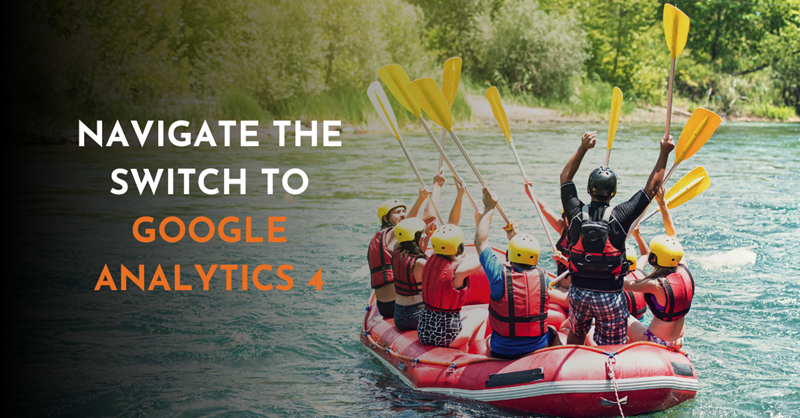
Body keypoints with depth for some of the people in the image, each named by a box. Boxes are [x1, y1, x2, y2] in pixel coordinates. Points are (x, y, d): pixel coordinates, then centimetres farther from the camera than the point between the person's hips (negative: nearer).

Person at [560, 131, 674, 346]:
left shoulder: (576, 213, -9)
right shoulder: (620, 216, -15)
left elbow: (565, 178, 8)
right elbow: (651, 187, -4)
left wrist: (583, 148, 8)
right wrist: (664, 153, 1)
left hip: (579, 293, 3)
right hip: (610, 296, -3)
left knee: (575, 337, 25)